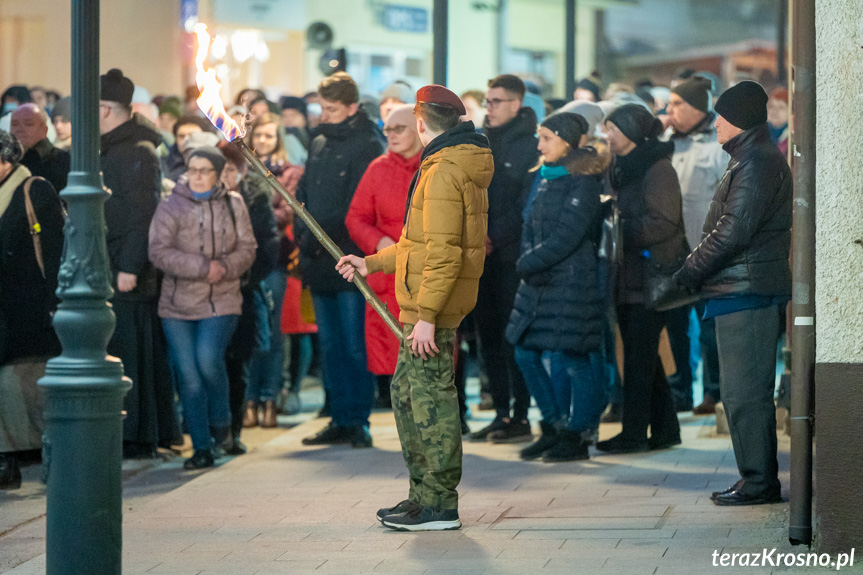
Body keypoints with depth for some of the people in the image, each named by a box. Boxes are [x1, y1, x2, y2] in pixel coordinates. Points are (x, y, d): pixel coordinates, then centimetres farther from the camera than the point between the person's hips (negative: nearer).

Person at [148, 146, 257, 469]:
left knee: (208, 360, -21)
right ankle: (202, 448, 9)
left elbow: (247, 248, 5)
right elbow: (159, 252, -8)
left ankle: (221, 421, 7)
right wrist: (203, 267, -14)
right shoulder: (171, 206, 1)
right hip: (177, 304, 1)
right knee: (188, 376, 0)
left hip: (222, 301, -1)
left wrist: (225, 267, -15)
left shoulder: (233, 205, 7)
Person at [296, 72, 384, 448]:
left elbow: (355, 209, -14)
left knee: (354, 345, -5)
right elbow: (304, 193, 19)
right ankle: (341, 419, 14)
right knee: (330, 346, 9)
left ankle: (359, 420, 1)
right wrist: (302, 235, 4)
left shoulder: (368, 146, -7)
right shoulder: (319, 144, 16)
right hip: (319, 262, 7)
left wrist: (317, 238, -15)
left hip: (350, 261, -7)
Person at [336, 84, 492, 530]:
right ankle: (424, 494, 22)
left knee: (430, 396, -6)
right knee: (406, 392, 16)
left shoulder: (443, 171, -16)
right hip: (427, 304, 10)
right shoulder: (461, 166, 17)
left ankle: (439, 506, -1)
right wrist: (370, 264, 27)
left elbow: (444, 251, -22)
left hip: (434, 305, -10)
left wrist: (426, 315, -23)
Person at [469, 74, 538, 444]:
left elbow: (528, 205, -11)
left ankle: (520, 416, -1)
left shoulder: (531, 145, -6)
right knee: (489, 336, 8)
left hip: (513, 256, -7)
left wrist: (495, 237, -15)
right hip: (482, 256, 7)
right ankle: (501, 411, 15)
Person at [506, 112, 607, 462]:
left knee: (570, 358, -4)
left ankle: (579, 436, 6)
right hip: (539, 282, 9)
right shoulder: (546, 178, 14)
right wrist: (528, 264, -2)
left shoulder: (582, 182, -12)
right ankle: (554, 427, 21)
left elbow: (566, 237, -18)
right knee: (526, 353, 9)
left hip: (572, 283, -9)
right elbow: (531, 227, 15)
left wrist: (528, 264, -11)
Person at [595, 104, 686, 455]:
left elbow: (664, 222, -17)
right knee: (641, 355, 11)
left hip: (650, 274, -9)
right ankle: (664, 428, 18)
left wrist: (621, 232, -17)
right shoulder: (620, 168, 18)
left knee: (639, 356, -7)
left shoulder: (657, 168, -10)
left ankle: (634, 433, -4)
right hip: (628, 277, 9)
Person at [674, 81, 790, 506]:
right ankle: (760, 479, 18)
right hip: (743, 291, 11)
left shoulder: (757, 163, -14)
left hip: (746, 292, -11)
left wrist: (690, 270, -11)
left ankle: (759, 482, -5)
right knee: (745, 391, 13)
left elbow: (734, 231, -20)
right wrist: (699, 270, 14)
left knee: (745, 391, -8)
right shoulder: (752, 159, 19)